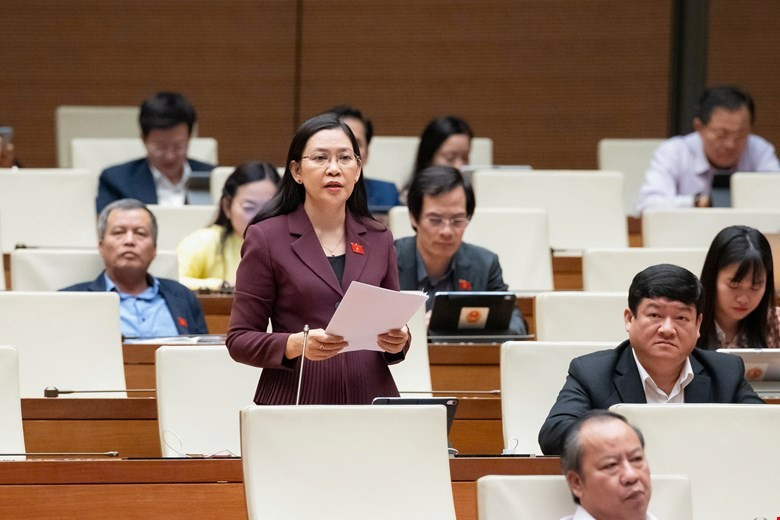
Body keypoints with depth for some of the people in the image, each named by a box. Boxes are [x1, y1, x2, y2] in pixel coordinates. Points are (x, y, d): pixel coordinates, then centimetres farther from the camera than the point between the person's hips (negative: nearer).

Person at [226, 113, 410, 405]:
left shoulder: (378, 240, 10)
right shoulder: (265, 238, 0)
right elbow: (240, 340, -2)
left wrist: (398, 342, -6)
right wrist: (296, 345, -19)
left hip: (370, 399, 4)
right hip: (296, 403, -4)